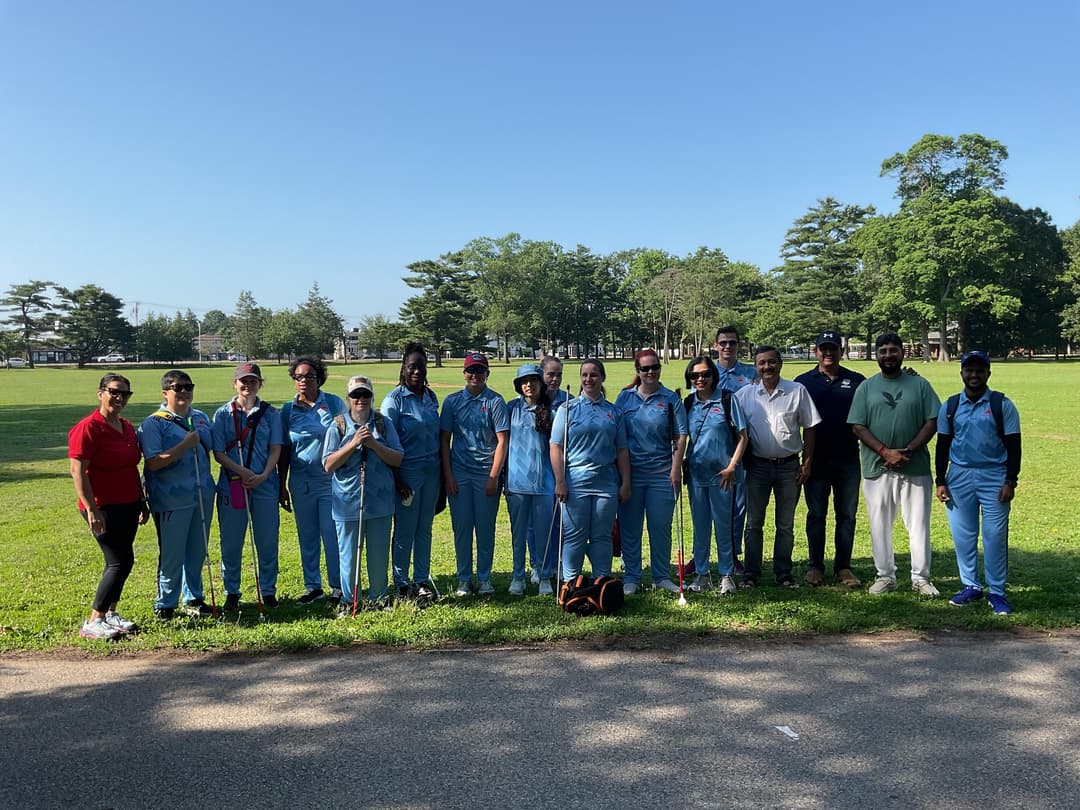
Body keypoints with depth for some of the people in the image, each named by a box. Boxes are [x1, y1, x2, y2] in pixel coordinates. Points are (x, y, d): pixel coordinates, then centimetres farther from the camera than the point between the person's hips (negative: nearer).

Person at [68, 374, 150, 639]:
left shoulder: (127, 427, 11)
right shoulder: (88, 428, -14)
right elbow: (77, 471, -18)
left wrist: (142, 502, 19)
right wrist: (91, 510, -22)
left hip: (128, 506, 8)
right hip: (104, 508, -8)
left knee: (118, 562, 13)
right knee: (121, 561, -10)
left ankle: (109, 614, 25)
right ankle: (92, 623, -1)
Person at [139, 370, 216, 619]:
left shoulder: (201, 418, 10)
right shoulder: (153, 423, -9)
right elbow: (153, 463, -19)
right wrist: (185, 445, -22)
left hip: (202, 495, 6)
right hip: (171, 500, -6)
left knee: (198, 551, 14)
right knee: (171, 554, 3)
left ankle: (194, 597, 29)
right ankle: (165, 604, 18)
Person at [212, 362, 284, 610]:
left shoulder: (270, 413, 4)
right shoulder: (223, 414, 2)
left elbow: (275, 449, 1)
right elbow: (219, 452, -3)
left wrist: (263, 475, -14)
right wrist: (243, 472, -17)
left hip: (265, 485, 1)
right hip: (232, 485, 0)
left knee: (267, 541, 6)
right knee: (231, 542, 6)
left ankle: (268, 591, 20)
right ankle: (232, 592, 21)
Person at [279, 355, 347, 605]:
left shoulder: (334, 403, -2)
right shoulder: (288, 410, 4)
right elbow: (284, 451, 9)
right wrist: (282, 487, 8)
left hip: (332, 479, -3)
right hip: (301, 482, 3)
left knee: (333, 535, 0)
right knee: (307, 537, 11)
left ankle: (338, 586, 14)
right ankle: (312, 586, 23)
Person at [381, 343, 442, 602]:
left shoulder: (431, 397, 9)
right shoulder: (394, 400, -8)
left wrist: (442, 473, 13)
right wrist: (397, 481, -13)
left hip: (431, 471, 5)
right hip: (407, 472, -5)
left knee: (424, 529, 12)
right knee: (405, 530, 2)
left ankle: (422, 580, 22)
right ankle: (401, 582, 15)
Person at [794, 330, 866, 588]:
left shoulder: (856, 381, 7)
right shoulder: (804, 382, 4)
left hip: (848, 458, 1)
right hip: (816, 458, -1)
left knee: (847, 515, 7)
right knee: (816, 514, 6)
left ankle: (843, 567, 17)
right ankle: (815, 566, 16)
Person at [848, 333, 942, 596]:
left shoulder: (919, 385, 5)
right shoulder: (866, 388, 6)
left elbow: (932, 422, 0)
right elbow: (858, 427, 0)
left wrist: (908, 450, -12)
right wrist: (885, 452, -13)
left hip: (916, 466, 0)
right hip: (877, 467, 1)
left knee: (919, 523, 4)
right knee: (880, 525, 7)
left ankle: (921, 577, 16)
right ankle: (885, 576, 19)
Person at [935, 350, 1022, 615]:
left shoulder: (1002, 405, 0)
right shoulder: (950, 406, 7)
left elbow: (1013, 445, -1)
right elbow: (942, 445, 9)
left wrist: (1010, 481, -7)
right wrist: (941, 481, 4)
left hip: (994, 477, -2)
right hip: (959, 476, 3)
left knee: (995, 536, -1)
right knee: (963, 535, 7)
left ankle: (997, 592, 8)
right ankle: (971, 586, 19)